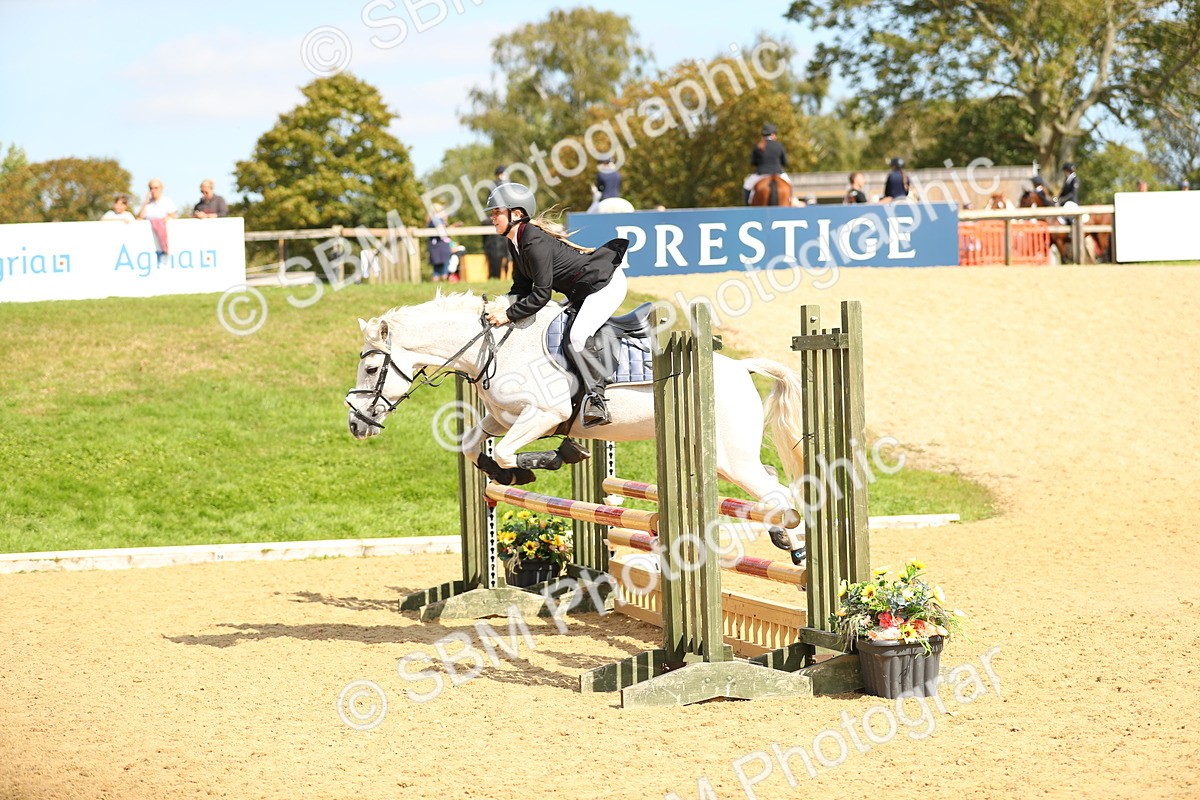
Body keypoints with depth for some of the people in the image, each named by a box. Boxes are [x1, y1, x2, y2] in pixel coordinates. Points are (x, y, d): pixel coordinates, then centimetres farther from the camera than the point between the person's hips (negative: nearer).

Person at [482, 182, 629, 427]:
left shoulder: (535, 243, -27)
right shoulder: (516, 243, 4)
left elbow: (541, 294, -28)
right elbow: (522, 288, 8)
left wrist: (508, 315, -23)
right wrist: (497, 306, -6)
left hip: (607, 284, -11)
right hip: (582, 293, 11)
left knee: (577, 337, -25)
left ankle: (596, 398, -19)